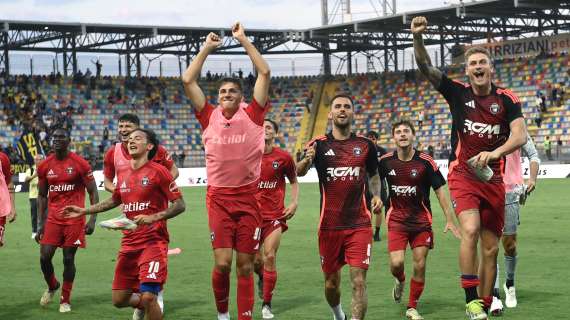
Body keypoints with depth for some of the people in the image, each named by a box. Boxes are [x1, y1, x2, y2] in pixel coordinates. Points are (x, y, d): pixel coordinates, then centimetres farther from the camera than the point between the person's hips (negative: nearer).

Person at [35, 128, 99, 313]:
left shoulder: (80, 164, -5)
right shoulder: (44, 166, 6)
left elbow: (93, 192, -2)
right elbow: (42, 195, 14)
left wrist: (92, 220, -10)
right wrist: (41, 223, 9)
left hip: (74, 218, -3)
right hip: (53, 219, 3)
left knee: (68, 258, -1)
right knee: (45, 256, -4)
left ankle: (66, 300, 13)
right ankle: (52, 287, 26)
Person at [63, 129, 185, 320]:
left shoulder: (158, 171, -8)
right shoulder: (123, 176, 11)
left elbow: (180, 205, -9)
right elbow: (114, 201, 30)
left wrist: (153, 217, -21)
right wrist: (83, 211, 29)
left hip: (153, 242, -6)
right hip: (129, 243, 6)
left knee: (148, 297, -19)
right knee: (119, 300, 8)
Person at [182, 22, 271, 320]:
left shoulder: (252, 115, 3)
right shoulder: (209, 116, 5)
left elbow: (264, 73, -1)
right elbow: (188, 80, 4)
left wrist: (244, 40, 4)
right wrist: (207, 48, 9)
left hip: (248, 197, 0)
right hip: (218, 198, 0)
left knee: (245, 265, 4)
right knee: (222, 262, -7)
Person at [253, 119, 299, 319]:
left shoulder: (284, 157, 0)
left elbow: (294, 181, 14)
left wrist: (294, 203, 0)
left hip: (275, 215, -1)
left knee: (270, 257, -11)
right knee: (255, 260, 1)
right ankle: (262, 277, 39)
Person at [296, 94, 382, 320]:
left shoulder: (365, 145, 4)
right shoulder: (319, 144, -1)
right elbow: (299, 172, -11)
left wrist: (377, 195, 0)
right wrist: (307, 160, -34)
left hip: (359, 225, 0)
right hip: (329, 226, 0)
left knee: (359, 282, -10)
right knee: (331, 282, 12)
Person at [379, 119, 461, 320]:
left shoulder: (425, 162, -9)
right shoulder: (385, 161, -4)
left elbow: (440, 191, -4)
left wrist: (450, 220, -7)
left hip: (421, 220, 0)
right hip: (396, 220, 0)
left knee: (419, 266, 0)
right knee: (396, 262, -12)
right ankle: (400, 281, 25)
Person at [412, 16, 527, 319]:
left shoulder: (507, 99, -1)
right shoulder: (458, 92, 0)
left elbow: (520, 135, -14)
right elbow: (425, 67, -10)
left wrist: (495, 152, -32)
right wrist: (417, 37, -27)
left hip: (493, 178, 2)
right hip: (462, 175, -2)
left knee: (491, 248, 5)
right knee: (471, 230, -25)